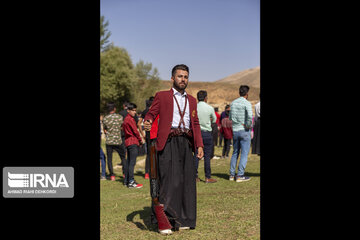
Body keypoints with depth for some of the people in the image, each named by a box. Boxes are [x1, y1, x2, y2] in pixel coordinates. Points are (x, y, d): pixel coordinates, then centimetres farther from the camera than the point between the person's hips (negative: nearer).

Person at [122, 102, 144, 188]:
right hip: (133, 142, -10)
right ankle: (131, 182, -13)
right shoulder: (130, 119, -12)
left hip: (128, 142, 10)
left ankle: (126, 180, 20)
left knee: (128, 161, 14)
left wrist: (138, 140, 14)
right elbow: (135, 131, -12)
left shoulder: (126, 119, 17)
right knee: (132, 162, -11)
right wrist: (140, 140, 2)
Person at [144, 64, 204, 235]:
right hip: (168, 142, -4)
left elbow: (195, 124, 21)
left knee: (187, 180, 2)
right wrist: (147, 123, -20)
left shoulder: (192, 100, 23)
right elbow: (151, 113, 4)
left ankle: (184, 220, 12)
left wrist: (199, 145, 9)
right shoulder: (162, 96, 11)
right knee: (169, 180, -10)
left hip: (186, 142, 5)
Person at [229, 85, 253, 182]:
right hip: (244, 131, -6)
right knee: (244, 153, 0)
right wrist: (248, 126, -11)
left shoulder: (233, 103, 9)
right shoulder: (246, 103, -11)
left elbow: (230, 118, 16)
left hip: (235, 130, 6)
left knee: (235, 153, 15)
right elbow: (250, 116, -25)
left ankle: (232, 174, 14)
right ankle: (240, 175, -2)